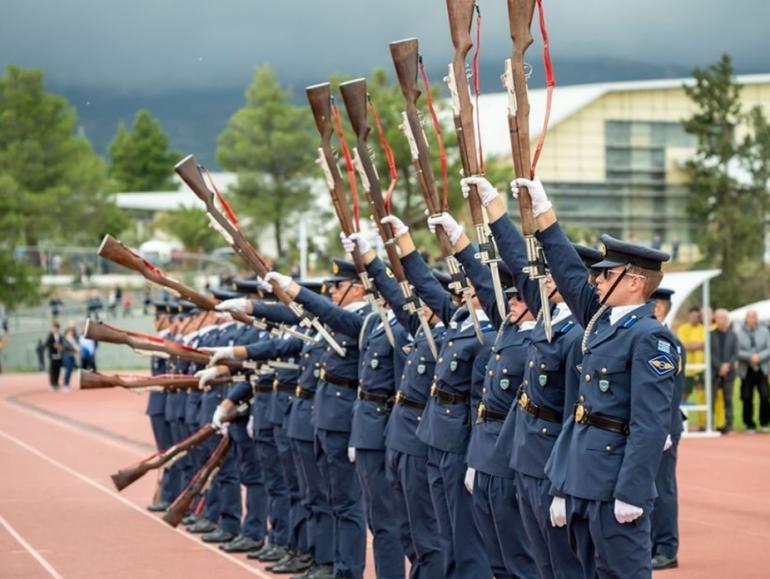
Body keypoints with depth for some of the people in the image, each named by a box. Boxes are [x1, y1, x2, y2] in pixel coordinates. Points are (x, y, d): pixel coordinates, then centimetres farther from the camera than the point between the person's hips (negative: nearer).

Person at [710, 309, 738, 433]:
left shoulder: (733, 335, 10)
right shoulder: (710, 335, 3)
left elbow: (735, 353, 5)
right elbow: (710, 353, -3)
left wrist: (728, 365, -11)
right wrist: (720, 366, -12)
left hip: (728, 372, 2)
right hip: (714, 372, -2)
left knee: (728, 399, 3)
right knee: (711, 399, -5)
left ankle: (728, 425, 5)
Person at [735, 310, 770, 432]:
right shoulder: (739, 333, 1)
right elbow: (737, 351, -6)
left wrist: (759, 357, -14)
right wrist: (750, 357, -17)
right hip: (746, 370, -1)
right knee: (747, 398, 0)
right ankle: (750, 425, 12)